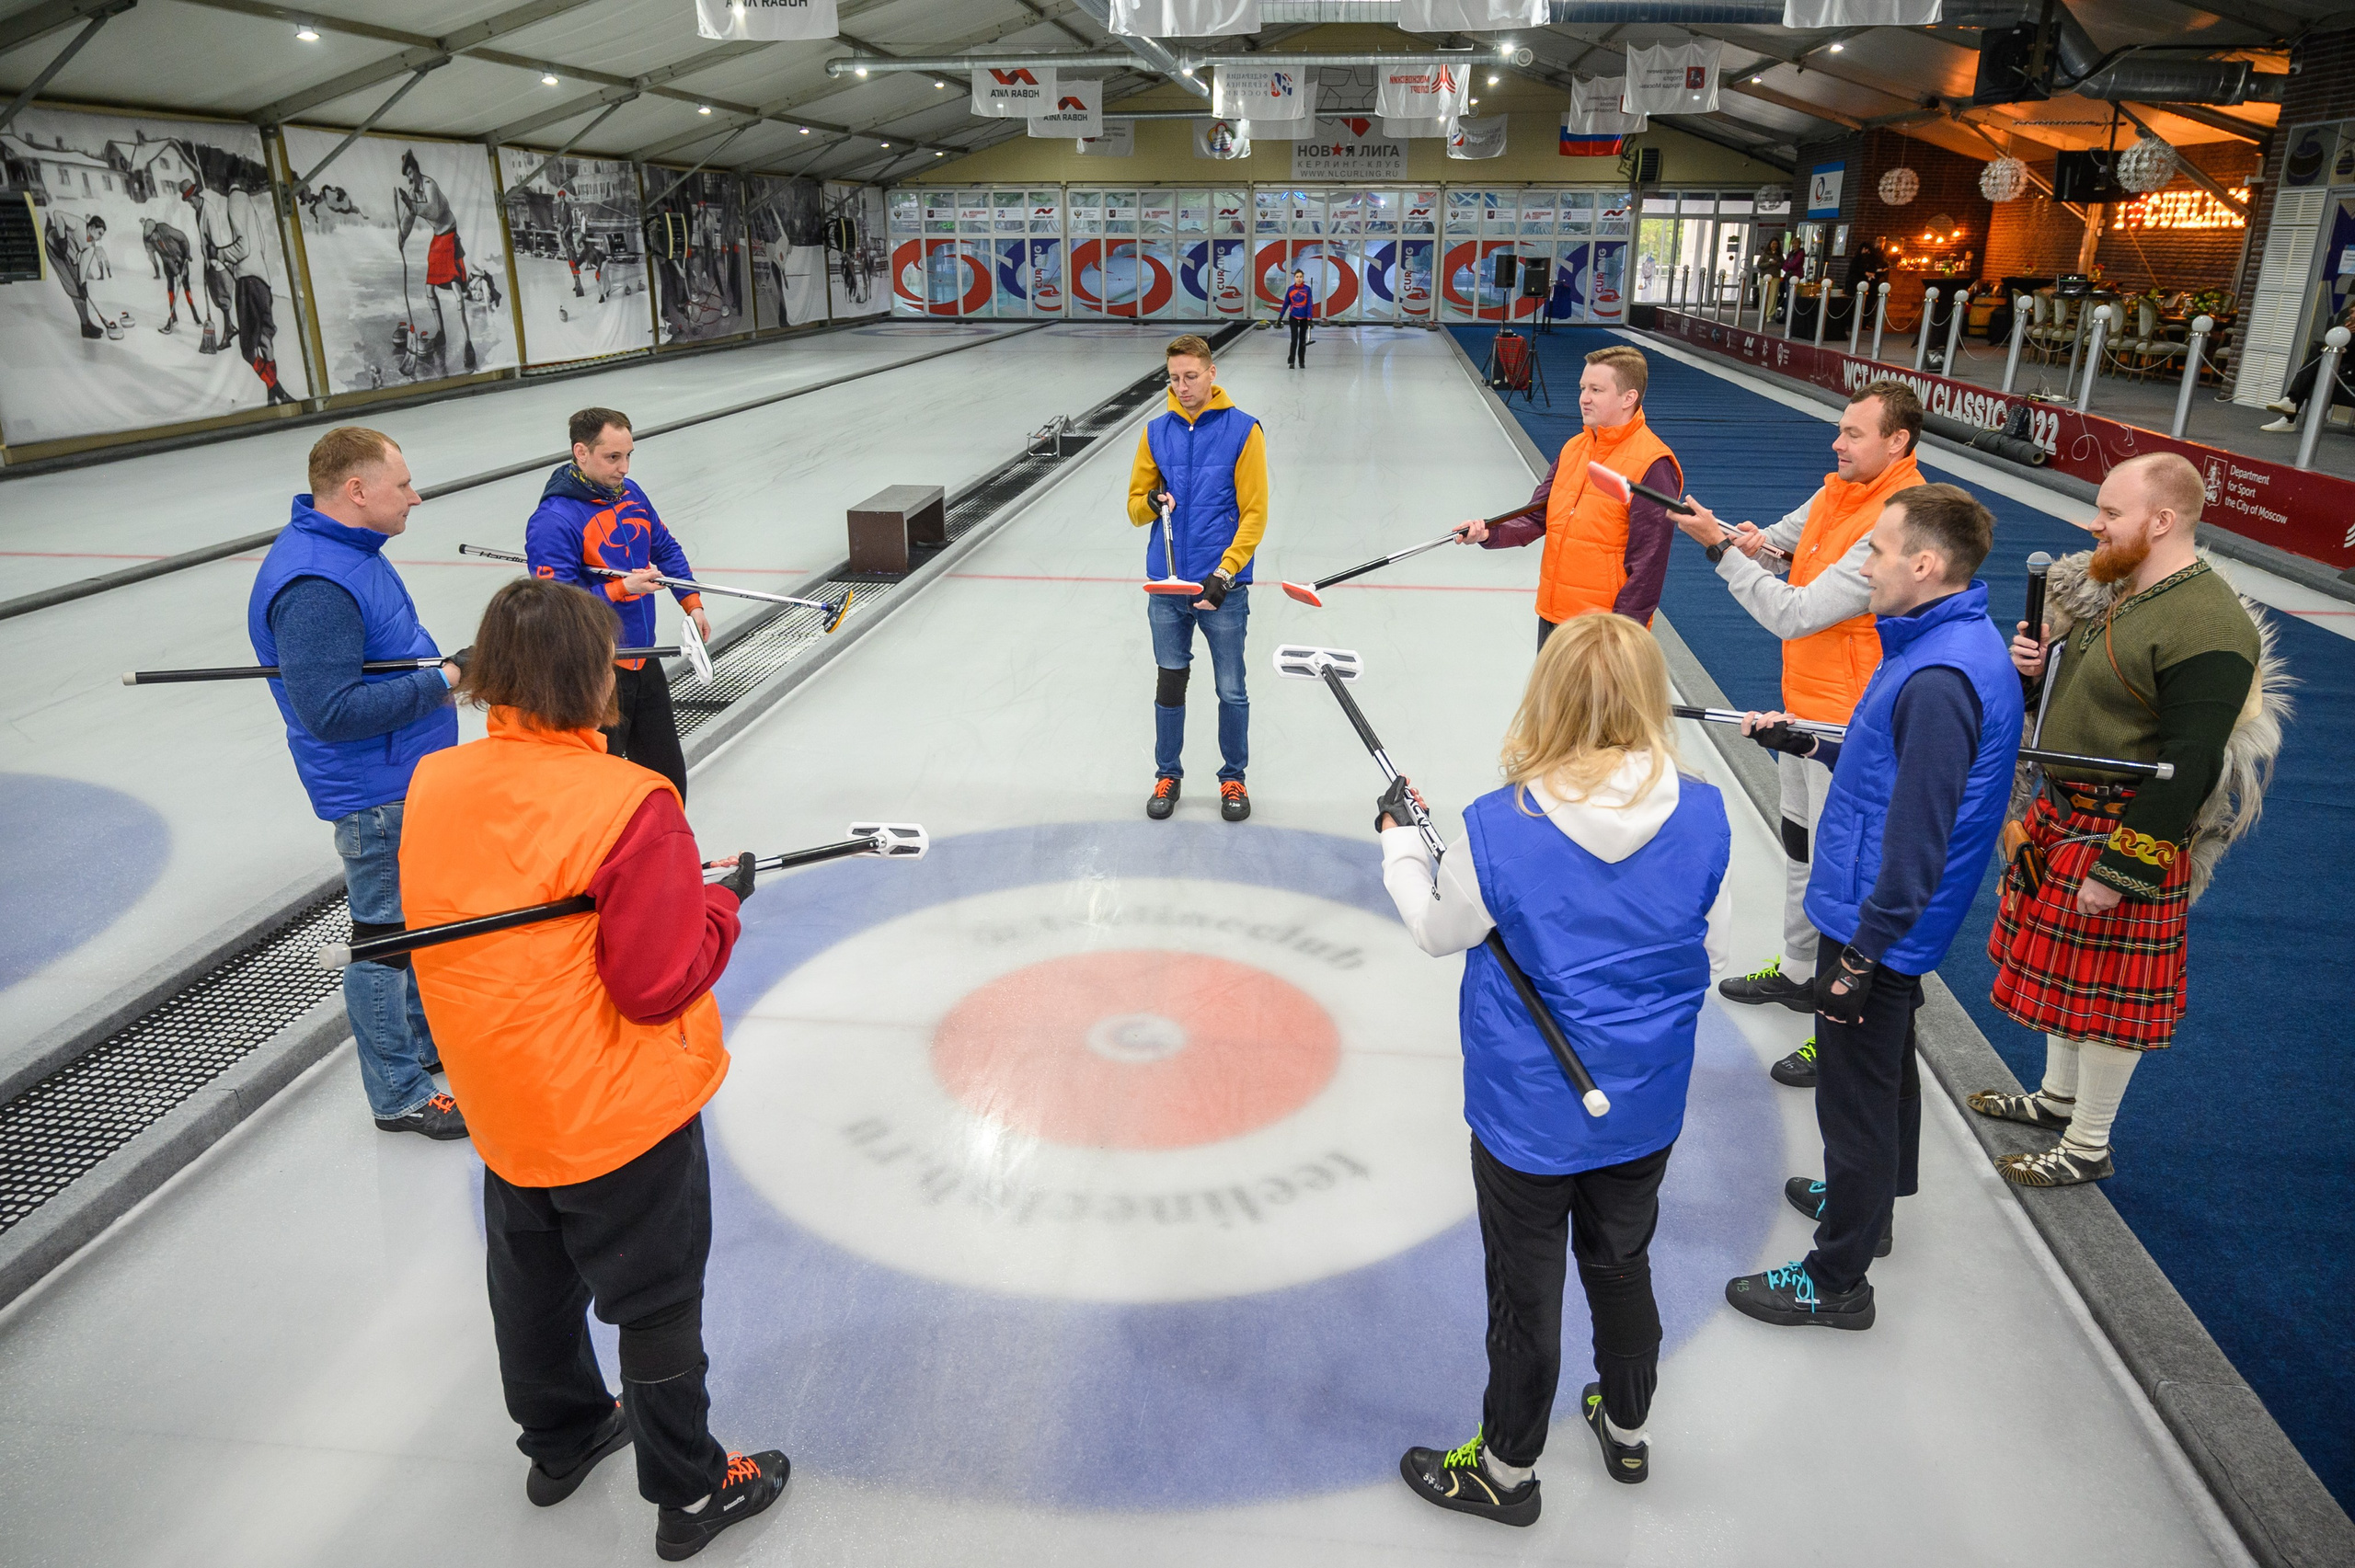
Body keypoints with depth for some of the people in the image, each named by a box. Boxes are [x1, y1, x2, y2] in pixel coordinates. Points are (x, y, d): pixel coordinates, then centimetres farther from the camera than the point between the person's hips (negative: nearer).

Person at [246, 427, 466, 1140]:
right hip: (376, 795, -10)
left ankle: (428, 1036, 43)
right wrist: (442, 682, -25)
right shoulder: (313, 584, -27)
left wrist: (447, 665, 7)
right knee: (386, 936, 4)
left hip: (412, 776, 10)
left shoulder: (349, 547, 7)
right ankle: (399, 1094, 19)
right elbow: (331, 710, -31)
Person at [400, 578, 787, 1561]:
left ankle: (561, 1438, 49)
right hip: (624, 1115, -7)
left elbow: (439, 937, 7)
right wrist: (719, 902, -10)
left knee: (536, 1283, 26)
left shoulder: (433, 788, -6)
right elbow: (659, 983, -27)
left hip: (503, 1110, 7)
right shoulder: (625, 805, -28)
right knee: (656, 1304, 12)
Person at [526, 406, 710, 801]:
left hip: (643, 662, 8)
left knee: (668, 775, 19)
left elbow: (665, 547, 20)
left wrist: (691, 602, 12)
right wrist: (621, 589, -25)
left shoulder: (630, 493, 5)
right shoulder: (553, 520, -20)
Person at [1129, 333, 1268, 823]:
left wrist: (1224, 574, -16)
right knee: (1169, 684, 12)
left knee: (1232, 690, 6)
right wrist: (1153, 501, -13)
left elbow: (1254, 513, -8)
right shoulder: (1156, 431, 6)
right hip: (1166, 584, 3)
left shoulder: (1243, 430, -6)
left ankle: (1233, 778, 24)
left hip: (1223, 586, -3)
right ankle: (1167, 776, 28)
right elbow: (1135, 504, 11)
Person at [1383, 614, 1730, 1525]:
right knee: (1622, 1264, 27)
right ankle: (1628, 1429, 50)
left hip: (1529, 1112, -4)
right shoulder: (1703, 817, -14)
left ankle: (1506, 1470, 37)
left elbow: (1438, 930, -7)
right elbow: (1708, 957, -1)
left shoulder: (1500, 828, -25)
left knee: (1526, 1294, 15)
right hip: (1647, 1106, 4)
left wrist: (1400, 839, 10)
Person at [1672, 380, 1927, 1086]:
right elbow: (1777, 545, 12)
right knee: (1800, 842, 23)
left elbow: (1797, 615, -29)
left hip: (1850, 722, -10)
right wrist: (1751, 543, -13)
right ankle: (1798, 972, 43)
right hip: (1805, 706, 10)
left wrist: (1722, 548, -25)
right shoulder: (1835, 493, 2)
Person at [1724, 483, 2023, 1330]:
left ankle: (1837, 1281, 20)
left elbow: (1917, 838, -28)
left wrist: (1861, 957, -23)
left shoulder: (1941, 679, -29)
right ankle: (1867, 1201, 49)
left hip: (1878, 929, -10)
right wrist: (1807, 742, 15)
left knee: (1855, 1098, 4)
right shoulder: (1948, 643, 3)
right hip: (1883, 919, 10)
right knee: (1884, 1071, 27)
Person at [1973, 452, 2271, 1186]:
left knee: (2107, 993, 4)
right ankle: (2057, 1097, 41)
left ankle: (2089, 1147, 21)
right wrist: (2036, 666, -4)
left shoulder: (2207, 629, -23)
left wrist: (2121, 871, -24)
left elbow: (2187, 770, -25)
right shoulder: (2112, 589, 6)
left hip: (2128, 837, -9)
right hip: (2063, 812, 9)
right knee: (2061, 966, 22)